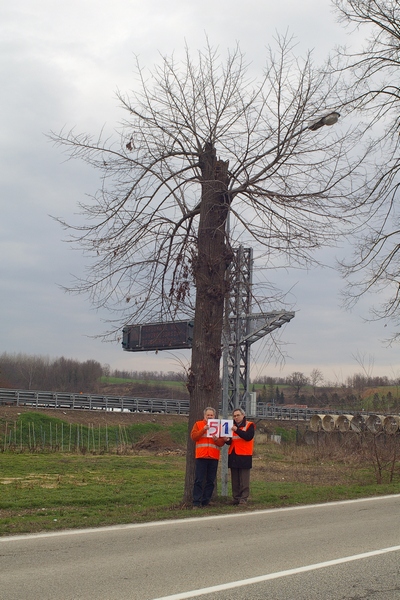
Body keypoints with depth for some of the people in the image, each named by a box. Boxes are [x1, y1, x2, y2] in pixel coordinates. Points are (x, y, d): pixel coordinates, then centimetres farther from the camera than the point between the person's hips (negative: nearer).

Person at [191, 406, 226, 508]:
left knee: (211, 481, 3)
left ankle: (206, 501, 9)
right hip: (201, 457, -2)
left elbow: (222, 442, 8)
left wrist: (217, 439, -14)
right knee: (199, 480, -4)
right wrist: (203, 430, -15)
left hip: (213, 457, 2)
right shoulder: (198, 424, 9)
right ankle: (196, 502, -3)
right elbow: (193, 436, -4)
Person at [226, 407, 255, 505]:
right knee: (234, 480, 6)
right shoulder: (232, 426, 17)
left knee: (244, 480, -6)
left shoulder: (249, 425, 0)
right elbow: (230, 441, 16)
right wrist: (227, 440, -7)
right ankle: (236, 498, 11)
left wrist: (237, 430, -25)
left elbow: (248, 437, -17)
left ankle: (243, 499, -4)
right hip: (233, 456, 5)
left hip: (244, 456, -5)